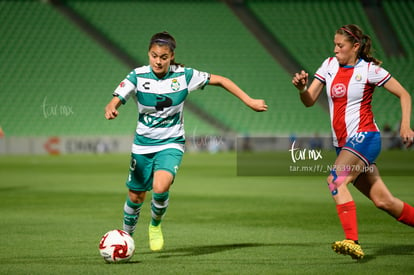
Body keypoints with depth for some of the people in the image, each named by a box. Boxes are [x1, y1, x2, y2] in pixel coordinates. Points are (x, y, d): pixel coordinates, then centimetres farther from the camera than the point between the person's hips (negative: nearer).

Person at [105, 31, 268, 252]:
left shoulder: (184, 75, -10)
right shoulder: (138, 76, -10)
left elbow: (220, 80, -1)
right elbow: (115, 102, -16)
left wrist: (249, 101, -2)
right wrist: (110, 110, -41)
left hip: (171, 144, -1)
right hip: (143, 145, 1)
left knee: (161, 187, -27)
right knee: (136, 196, 8)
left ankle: (156, 225, 3)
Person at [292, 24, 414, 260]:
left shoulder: (369, 69, -6)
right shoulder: (329, 65, 10)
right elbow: (309, 101, 6)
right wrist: (302, 88, -15)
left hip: (364, 137, -6)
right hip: (343, 143, 6)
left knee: (335, 179, -28)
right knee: (383, 201, 6)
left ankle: (352, 242, -35)